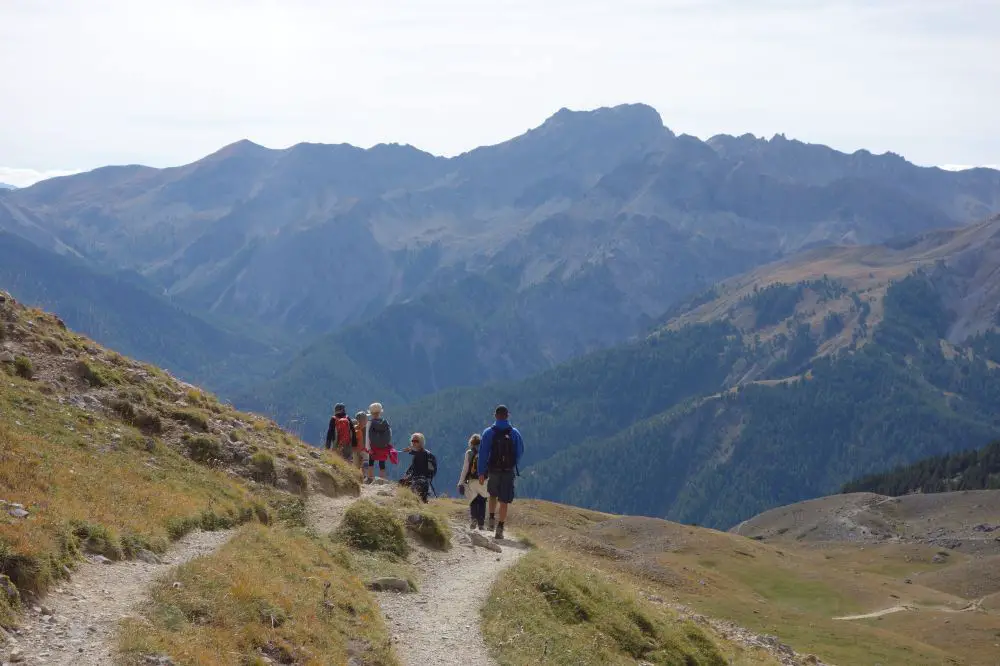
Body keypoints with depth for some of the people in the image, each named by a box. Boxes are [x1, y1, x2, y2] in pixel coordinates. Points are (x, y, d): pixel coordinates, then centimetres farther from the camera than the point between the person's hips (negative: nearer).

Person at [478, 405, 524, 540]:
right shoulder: (514, 433, -1)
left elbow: (483, 453, -7)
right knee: (504, 501, 1)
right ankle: (500, 528, -6)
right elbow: (520, 452, 7)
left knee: (493, 494, 27)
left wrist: (481, 472, -5)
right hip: (509, 471, 0)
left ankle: (492, 518, 20)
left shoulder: (488, 432, -4)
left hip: (493, 470, 0)